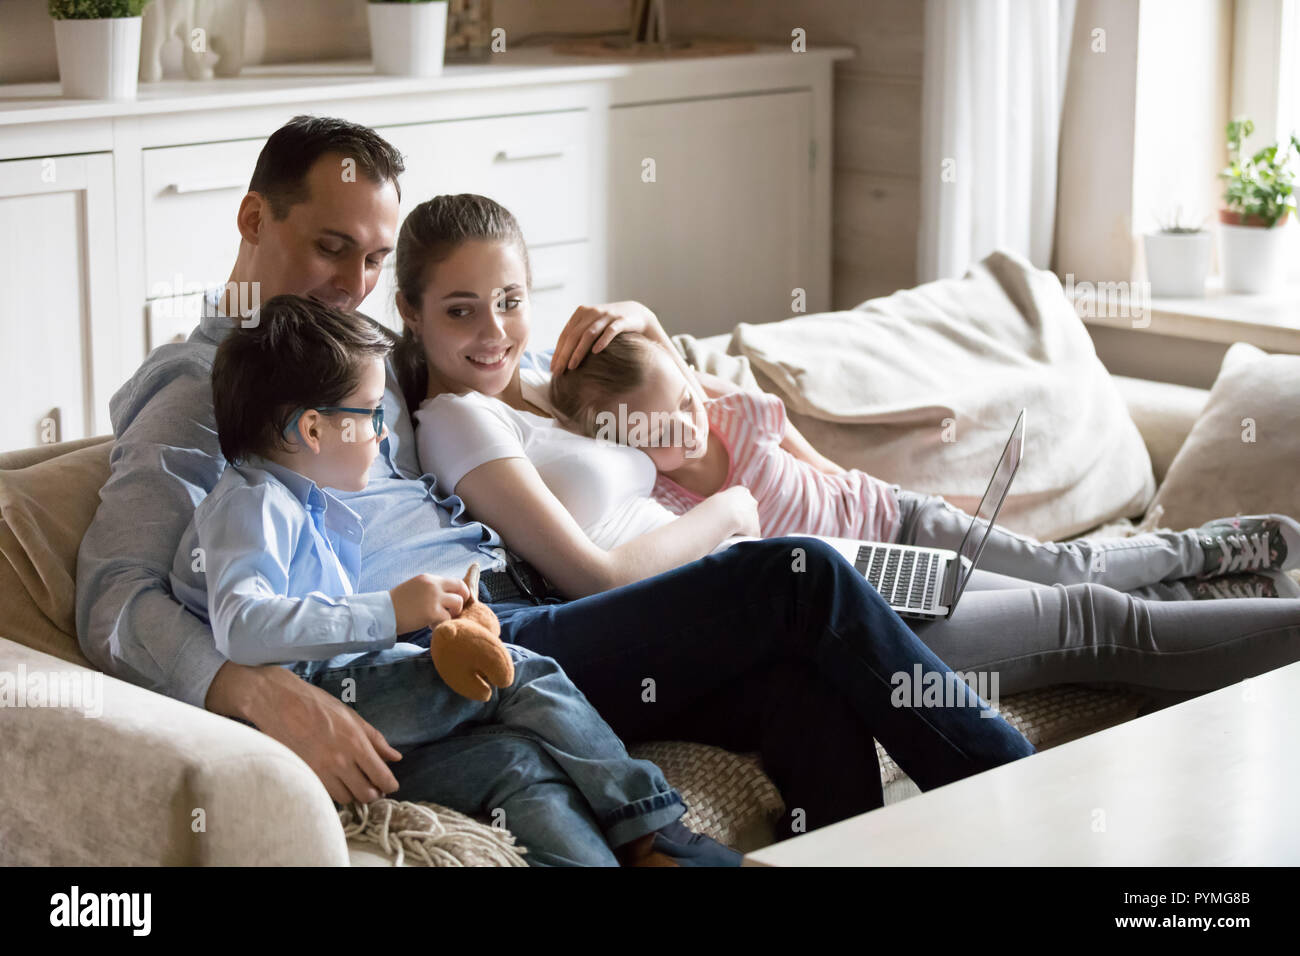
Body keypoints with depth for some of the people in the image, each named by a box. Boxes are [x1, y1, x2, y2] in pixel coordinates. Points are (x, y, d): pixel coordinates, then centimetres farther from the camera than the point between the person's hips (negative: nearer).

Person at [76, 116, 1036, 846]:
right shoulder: (197, 388, 2)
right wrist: (264, 692, -30)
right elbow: (115, 603, -10)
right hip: (441, 660, -8)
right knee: (798, 583, -20)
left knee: (800, 683, -20)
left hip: (518, 613, 8)